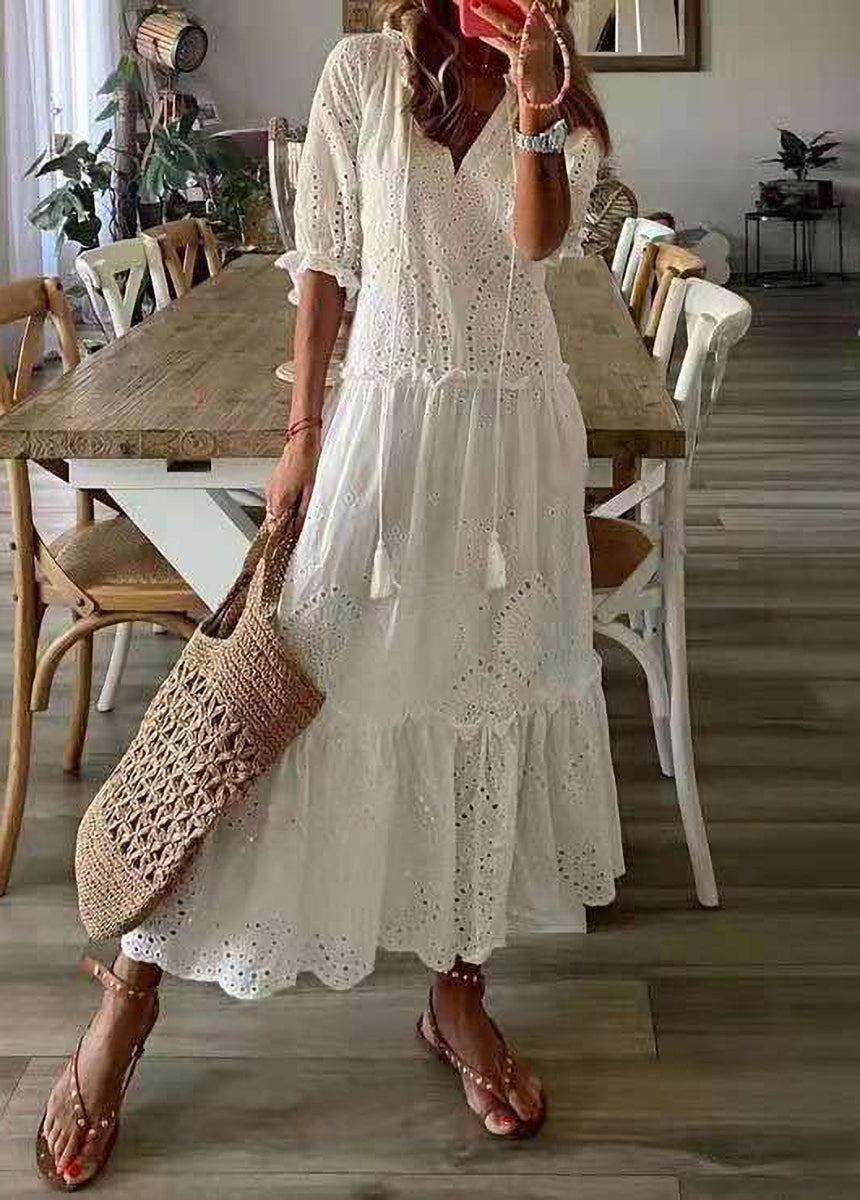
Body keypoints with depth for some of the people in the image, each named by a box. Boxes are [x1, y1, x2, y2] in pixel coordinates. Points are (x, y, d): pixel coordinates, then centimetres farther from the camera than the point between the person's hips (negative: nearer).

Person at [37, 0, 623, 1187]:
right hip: (390, 410, -3)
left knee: (497, 694, 7)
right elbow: (325, 260, 1)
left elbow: (541, 239, -12)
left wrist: (535, 112, -28)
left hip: (517, 422, 3)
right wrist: (302, 432, -2)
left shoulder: (564, 105, 6)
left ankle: (459, 992, 24)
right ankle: (135, 987, 7)